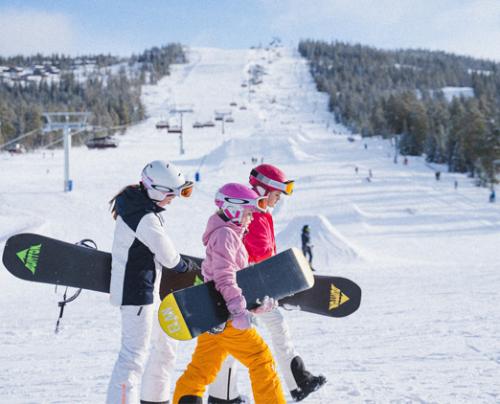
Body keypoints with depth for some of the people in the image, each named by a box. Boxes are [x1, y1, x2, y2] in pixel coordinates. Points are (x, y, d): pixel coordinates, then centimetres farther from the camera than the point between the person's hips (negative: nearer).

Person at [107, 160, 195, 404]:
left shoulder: (135, 202, 6)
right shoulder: (147, 219, -24)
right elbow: (168, 256, -16)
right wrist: (185, 266, 4)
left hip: (148, 289, 11)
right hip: (137, 292, -11)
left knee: (165, 346, 21)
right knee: (135, 352, -13)